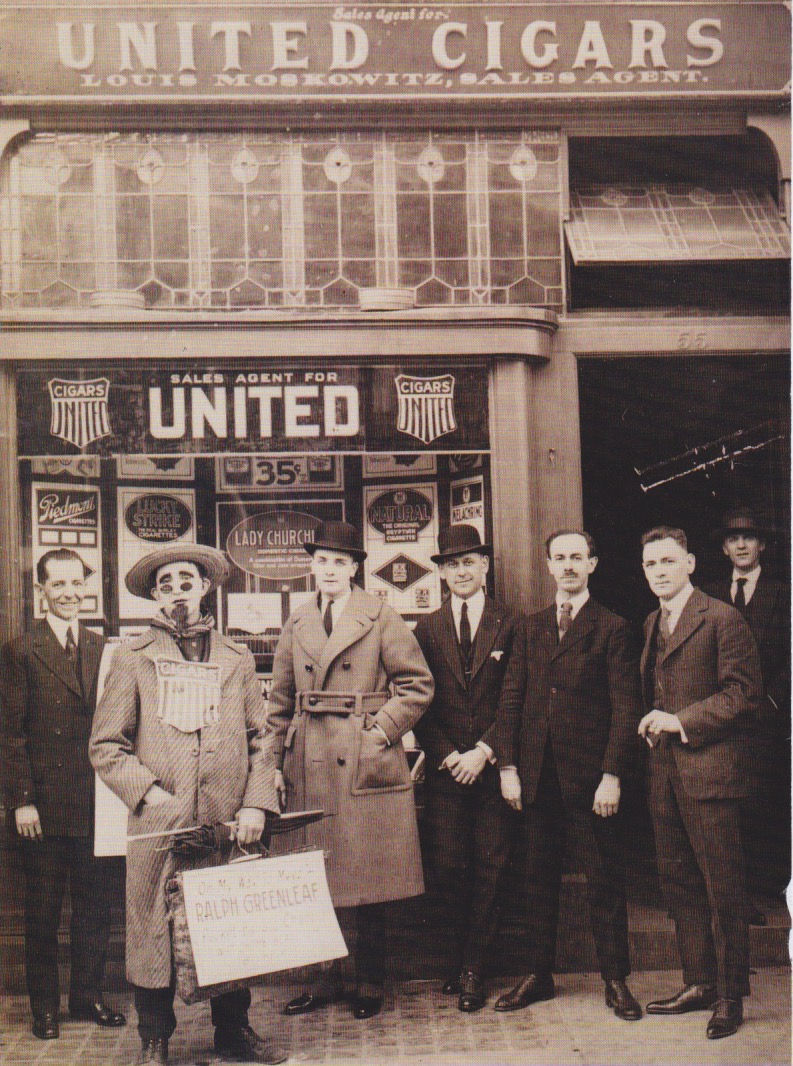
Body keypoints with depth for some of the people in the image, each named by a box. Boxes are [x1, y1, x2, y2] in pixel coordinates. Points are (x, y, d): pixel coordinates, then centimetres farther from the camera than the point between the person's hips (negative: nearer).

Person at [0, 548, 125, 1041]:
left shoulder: (103, 650, 9)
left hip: (96, 801, 4)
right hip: (44, 803, -3)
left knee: (96, 903, 10)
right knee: (43, 910, 7)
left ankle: (88, 995, 24)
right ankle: (45, 1004, 19)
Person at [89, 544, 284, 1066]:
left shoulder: (237, 658, 13)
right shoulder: (132, 657, 5)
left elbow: (259, 739, 13)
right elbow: (105, 745, 4)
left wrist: (256, 804, 0)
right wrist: (149, 792, -9)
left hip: (228, 825, 2)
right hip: (157, 825, -2)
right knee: (154, 930, 3)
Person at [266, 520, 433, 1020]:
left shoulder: (382, 619, 0)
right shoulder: (297, 624, 12)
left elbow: (418, 685, -2)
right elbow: (281, 700, 14)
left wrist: (380, 731, -9)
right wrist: (276, 759, 6)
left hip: (366, 766, -3)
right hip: (309, 768, 4)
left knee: (369, 880, 3)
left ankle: (371, 983, 16)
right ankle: (327, 978, 19)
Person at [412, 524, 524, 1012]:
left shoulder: (511, 623, 4)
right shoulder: (428, 629, 10)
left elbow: (513, 698, -2)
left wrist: (484, 752, -11)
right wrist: (446, 754, -6)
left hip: (494, 765, -2)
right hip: (445, 766, 2)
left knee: (489, 866, 0)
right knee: (449, 866, 1)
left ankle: (473, 969, 10)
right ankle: (465, 960, 18)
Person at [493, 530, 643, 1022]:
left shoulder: (613, 628, -1)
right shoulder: (530, 627, 12)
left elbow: (626, 707, -5)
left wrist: (612, 775, -13)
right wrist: (508, 763, 1)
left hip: (590, 777, -4)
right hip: (538, 775, 4)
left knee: (606, 883, 4)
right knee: (540, 879, 11)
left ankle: (616, 980, 15)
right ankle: (538, 975, 22)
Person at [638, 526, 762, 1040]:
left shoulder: (722, 618, -8)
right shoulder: (653, 623, 16)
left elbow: (744, 693, -13)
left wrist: (682, 721, -16)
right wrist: (653, 721, 9)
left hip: (710, 768, -8)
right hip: (665, 771, 8)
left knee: (723, 889, -1)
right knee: (680, 882, 13)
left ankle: (731, 996, 9)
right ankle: (699, 982, 24)